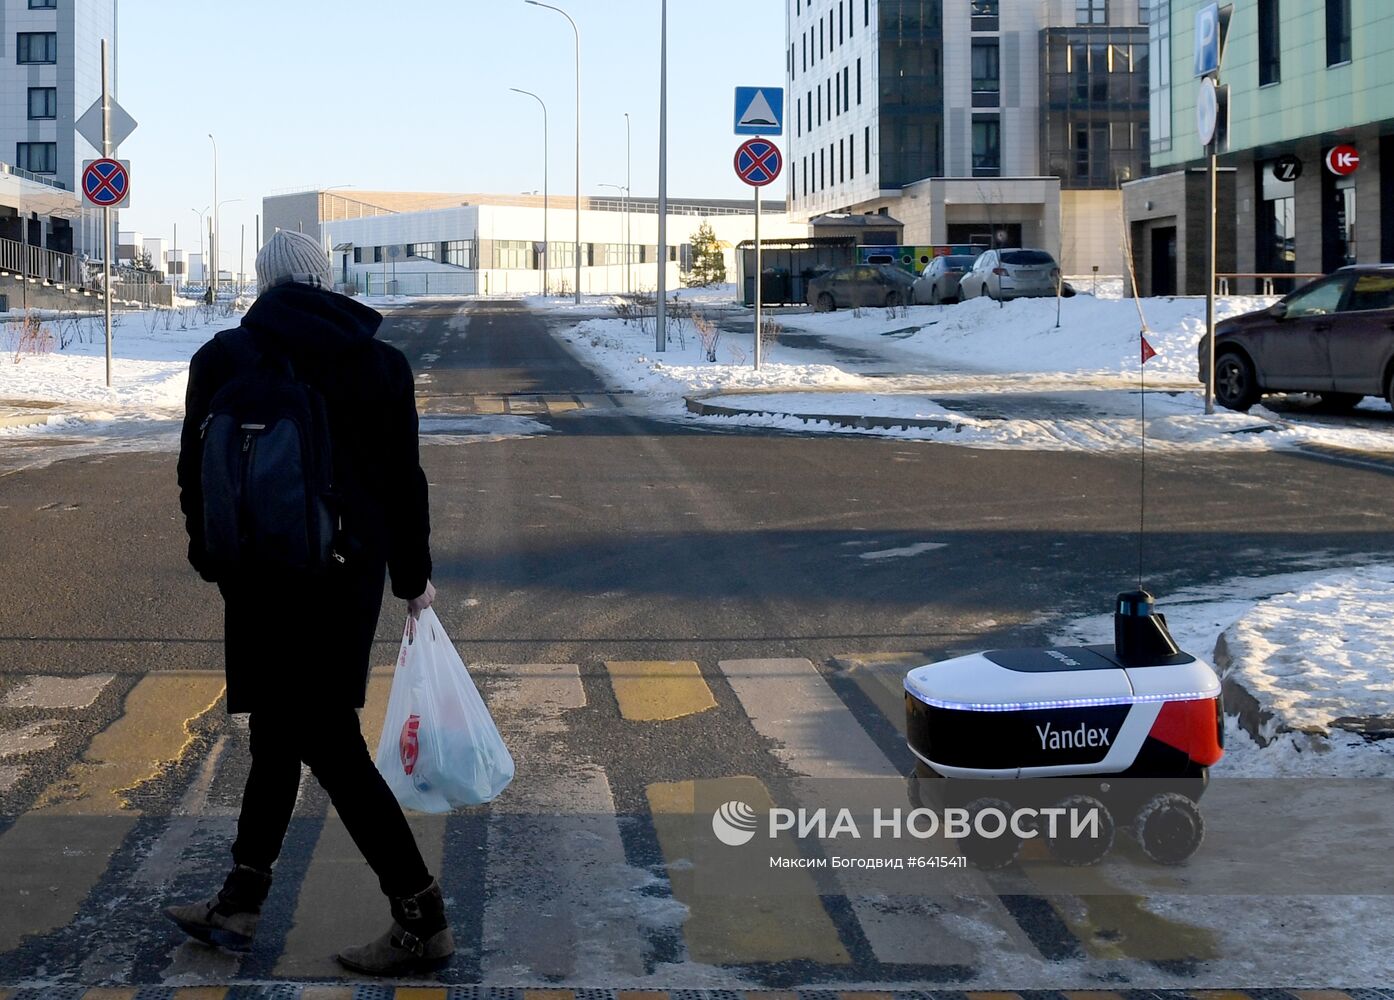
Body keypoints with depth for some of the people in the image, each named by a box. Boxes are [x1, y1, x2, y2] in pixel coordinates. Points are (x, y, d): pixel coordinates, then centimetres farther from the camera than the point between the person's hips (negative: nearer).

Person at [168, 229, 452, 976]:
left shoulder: (226, 358, -7)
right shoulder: (381, 360, 2)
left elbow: (199, 474, -5)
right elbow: (403, 475, 5)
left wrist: (214, 559, 10)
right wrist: (413, 575, 15)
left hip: (270, 573, -5)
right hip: (353, 568, 5)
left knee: (328, 741, -1)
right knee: (281, 730, 16)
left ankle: (422, 920, -1)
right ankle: (239, 905, 25)